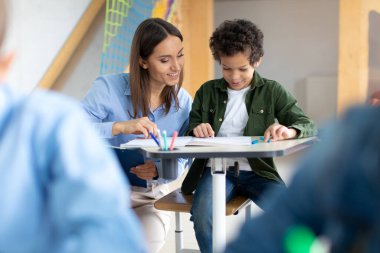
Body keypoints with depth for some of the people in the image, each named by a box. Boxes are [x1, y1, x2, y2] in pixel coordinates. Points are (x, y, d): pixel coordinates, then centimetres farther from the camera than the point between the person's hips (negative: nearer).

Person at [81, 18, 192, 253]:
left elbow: (181, 160, 1)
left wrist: (158, 170, -22)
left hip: (152, 197, 3)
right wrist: (120, 127, -38)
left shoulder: (184, 102, -1)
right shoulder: (109, 87, -13)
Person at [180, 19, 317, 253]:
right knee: (202, 214, -32)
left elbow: (309, 126, 1)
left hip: (256, 170, 0)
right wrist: (197, 130, -9)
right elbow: (190, 128, 18)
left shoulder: (272, 91, 7)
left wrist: (289, 131, -24)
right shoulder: (207, 91, 12)